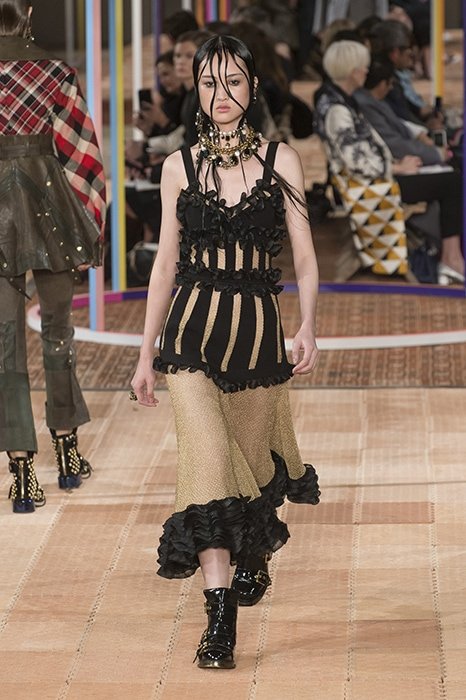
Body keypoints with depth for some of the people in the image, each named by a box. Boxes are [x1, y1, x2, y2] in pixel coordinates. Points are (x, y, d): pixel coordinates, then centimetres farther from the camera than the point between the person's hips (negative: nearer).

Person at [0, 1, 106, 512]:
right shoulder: (55, 74, -4)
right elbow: (82, 157, -2)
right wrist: (88, 230, 6)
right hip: (50, 207, 1)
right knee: (57, 330, 16)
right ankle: (68, 453, 25)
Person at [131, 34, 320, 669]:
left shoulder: (281, 161, 2)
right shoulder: (180, 167, 5)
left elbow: (305, 257, -1)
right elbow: (166, 264, 10)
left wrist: (308, 326, -16)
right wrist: (146, 355, 10)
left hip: (257, 329, 0)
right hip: (192, 330, 0)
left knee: (250, 460, 11)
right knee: (209, 461, -15)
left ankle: (255, 554, 46)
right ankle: (220, 622, -17)